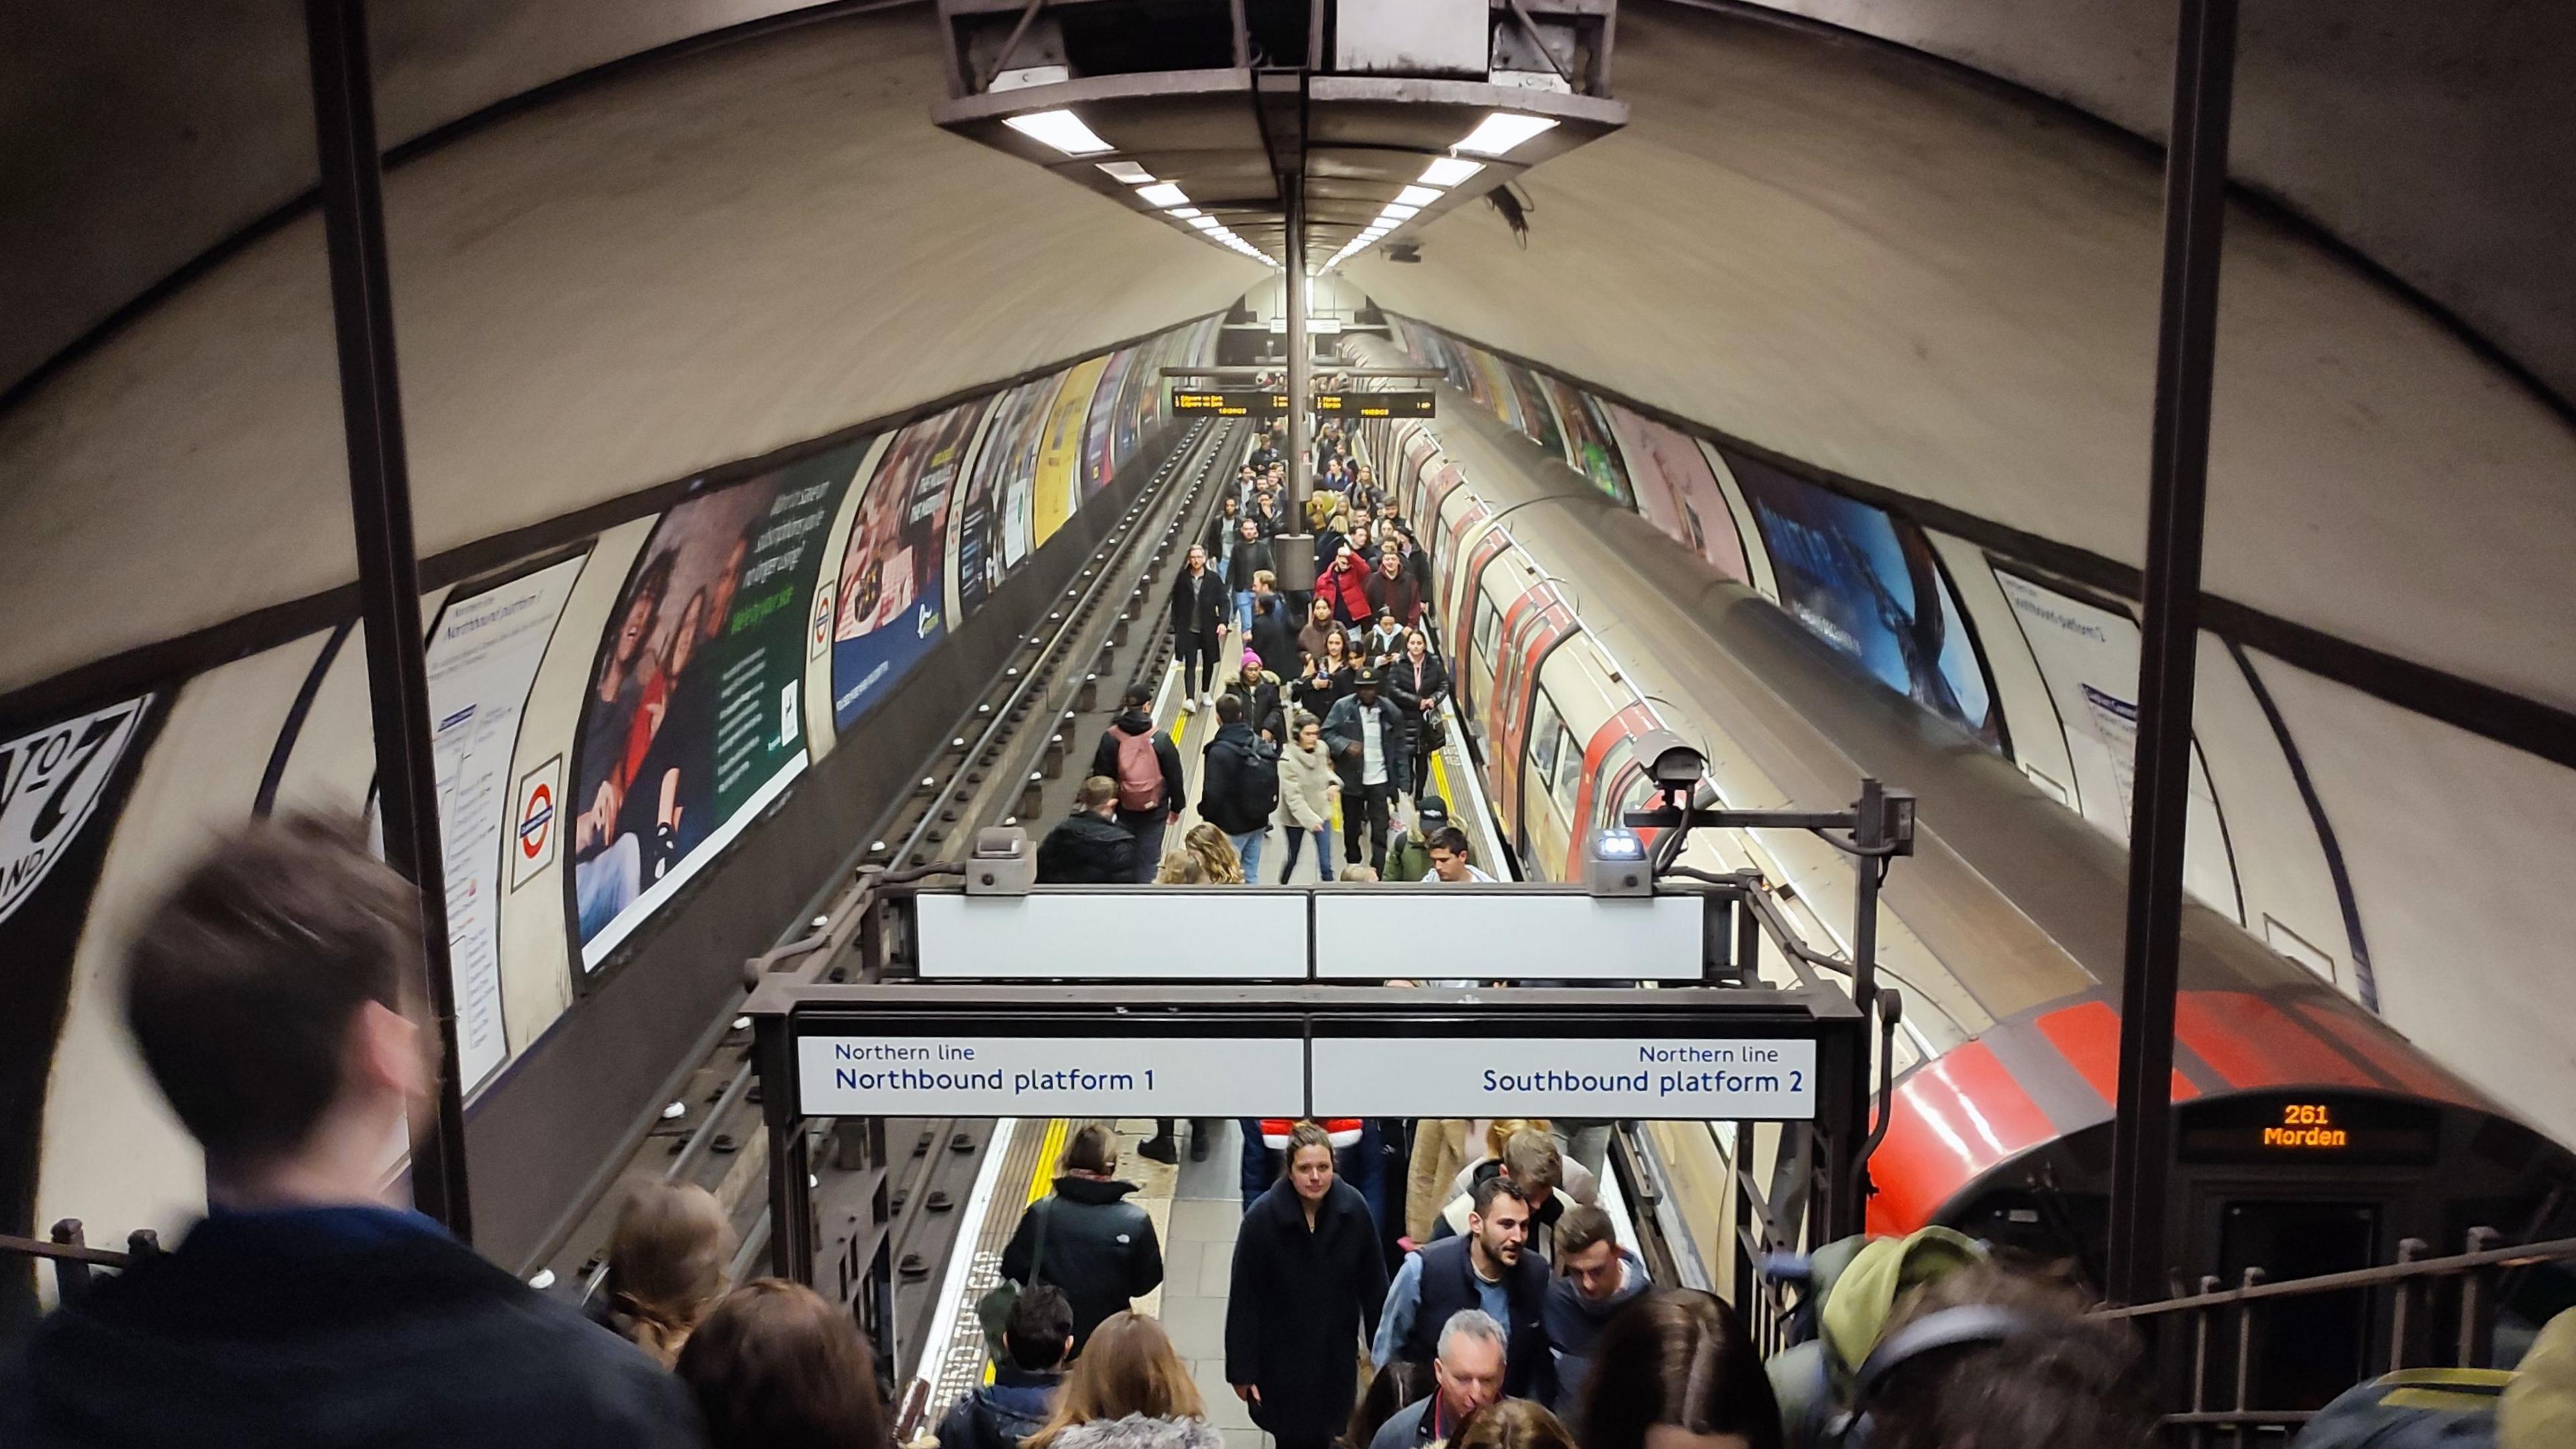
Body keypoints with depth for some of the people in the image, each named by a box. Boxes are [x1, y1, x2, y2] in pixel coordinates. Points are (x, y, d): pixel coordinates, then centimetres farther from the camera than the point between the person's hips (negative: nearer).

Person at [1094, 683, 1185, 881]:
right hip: (1154, 813, -2)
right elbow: (1174, 776, -5)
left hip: (1123, 812, 2)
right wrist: (1176, 806, 9)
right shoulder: (1160, 740, -12)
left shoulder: (1110, 738, -9)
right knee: (1148, 861, 7)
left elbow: (1101, 776, -2)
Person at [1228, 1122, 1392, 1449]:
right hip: (1281, 1359, -2)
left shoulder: (1354, 1208, -13)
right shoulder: (1262, 1217, -20)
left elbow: (1374, 1286, -2)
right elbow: (1243, 1300, -13)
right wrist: (1242, 1370, -10)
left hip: (1337, 1354, 2)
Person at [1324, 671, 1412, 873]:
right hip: (1352, 779, 1)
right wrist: (1345, 745, -26)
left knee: (1380, 833, -5)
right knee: (1351, 828, 17)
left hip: (1380, 781, -1)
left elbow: (1399, 747, 1)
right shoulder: (1342, 707, -5)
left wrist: (1404, 781, -2)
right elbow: (1327, 733, -7)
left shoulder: (1389, 710, -2)